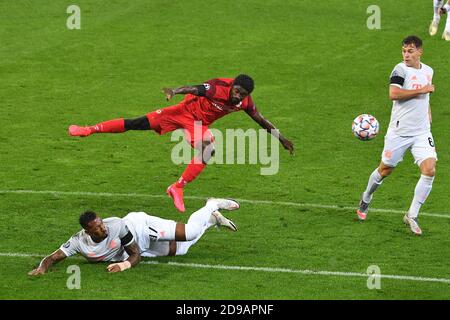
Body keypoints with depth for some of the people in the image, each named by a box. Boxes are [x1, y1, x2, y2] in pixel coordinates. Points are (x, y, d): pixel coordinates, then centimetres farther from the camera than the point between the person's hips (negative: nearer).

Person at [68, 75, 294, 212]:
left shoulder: (245, 102, -14)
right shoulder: (218, 87, -31)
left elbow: (261, 121, 1)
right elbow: (195, 89, -46)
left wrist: (281, 138, 5)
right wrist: (175, 91, -65)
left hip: (199, 124, 4)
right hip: (185, 111, -4)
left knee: (208, 150, -25)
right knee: (139, 124, -7)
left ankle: (177, 188, -18)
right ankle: (91, 129, 3)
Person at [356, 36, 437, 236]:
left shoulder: (428, 71, 12)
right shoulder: (401, 69, -10)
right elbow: (393, 94, -26)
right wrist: (421, 90, -21)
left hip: (422, 132, 4)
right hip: (399, 132, -4)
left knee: (429, 169, -13)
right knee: (385, 169, 8)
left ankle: (412, 215, -3)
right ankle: (366, 200, 38)